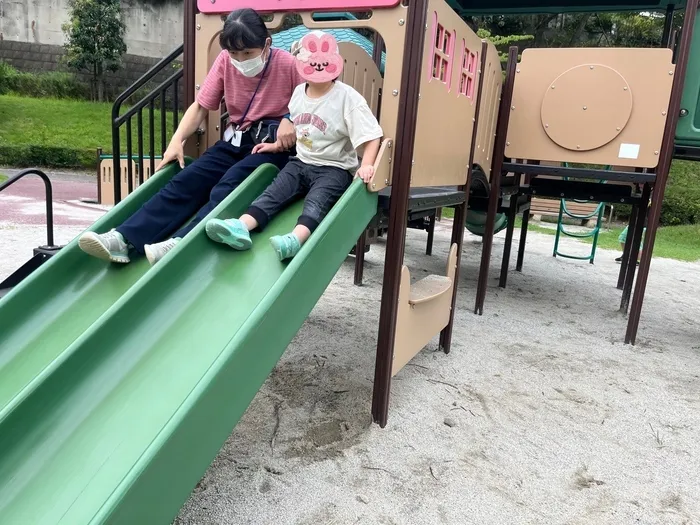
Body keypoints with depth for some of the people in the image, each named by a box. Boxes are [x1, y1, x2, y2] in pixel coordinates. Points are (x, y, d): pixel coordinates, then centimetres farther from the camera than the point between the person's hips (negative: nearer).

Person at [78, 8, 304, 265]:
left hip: (271, 143, -4)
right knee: (185, 182, -15)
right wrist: (177, 141, -7)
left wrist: (292, 121, -24)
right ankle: (123, 238, -26)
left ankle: (181, 243, -46)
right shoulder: (225, 61, 3)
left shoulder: (287, 64, -9)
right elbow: (200, 106, 5)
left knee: (226, 188, -31)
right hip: (234, 141, 4)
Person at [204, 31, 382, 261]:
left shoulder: (348, 97, -11)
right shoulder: (299, 92, 8)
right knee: (274, 192, -20)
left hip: (334, 168, -5)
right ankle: (240, 227, -41)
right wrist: (277, 145, 27)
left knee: (317, 200, -33)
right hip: (301, 163, 6)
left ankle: (295, 239, -59)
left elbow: (371, 136, -15)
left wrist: (366, 165, -29)